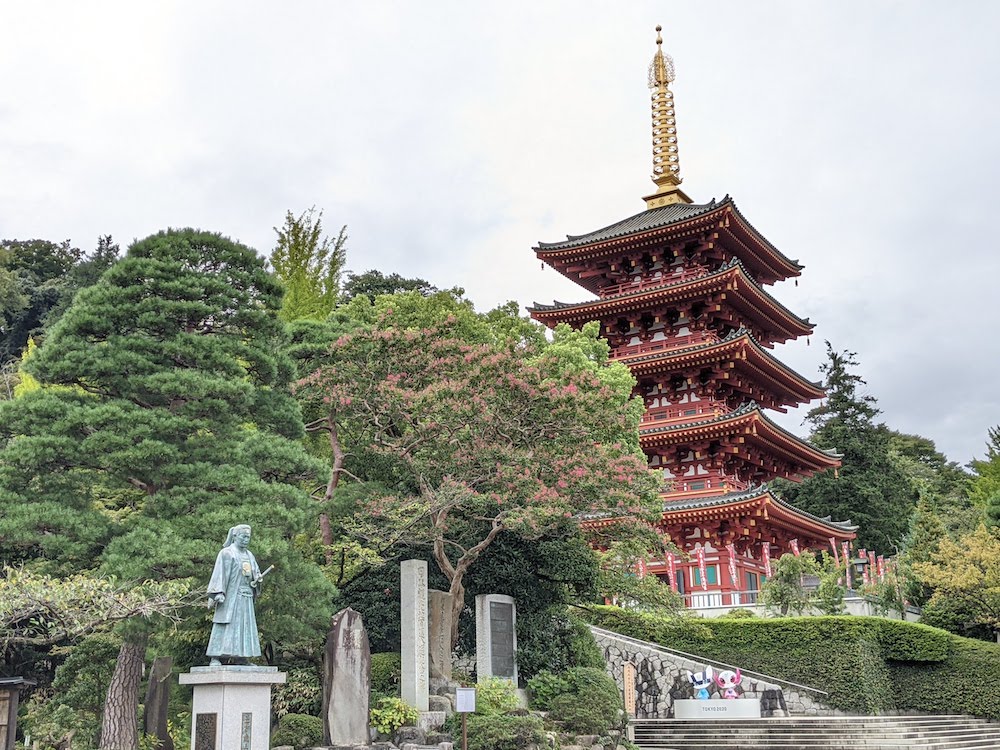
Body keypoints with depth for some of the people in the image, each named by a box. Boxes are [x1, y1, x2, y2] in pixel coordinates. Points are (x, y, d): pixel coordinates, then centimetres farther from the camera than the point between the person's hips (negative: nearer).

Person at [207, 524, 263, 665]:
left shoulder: (249, 554, 16)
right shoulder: (226, 553, -4)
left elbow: (256, 572, 18)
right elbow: (220, 573, -12)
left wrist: (257, 577, -6)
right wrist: (218, 593, -22)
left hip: (246, 597, 7)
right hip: (230, 595, -7)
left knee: (244, 626, 4)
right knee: (225, 626, -11)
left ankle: (240, 658, 6)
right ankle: (215, 658, -11)